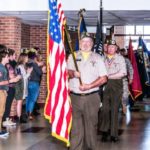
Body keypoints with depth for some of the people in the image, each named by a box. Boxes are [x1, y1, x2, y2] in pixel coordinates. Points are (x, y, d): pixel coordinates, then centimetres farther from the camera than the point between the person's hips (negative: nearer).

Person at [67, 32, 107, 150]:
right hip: (74, 96, 1)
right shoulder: (73, 56, 12)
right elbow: (67, 71, 2)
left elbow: (103, 78, 2)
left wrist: (89, 86, -11)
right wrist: (73, 73, -21)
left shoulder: (97, 58, 8)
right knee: (75, 125, -1)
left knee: (91, 124, 3)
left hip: (91, 97, 0)